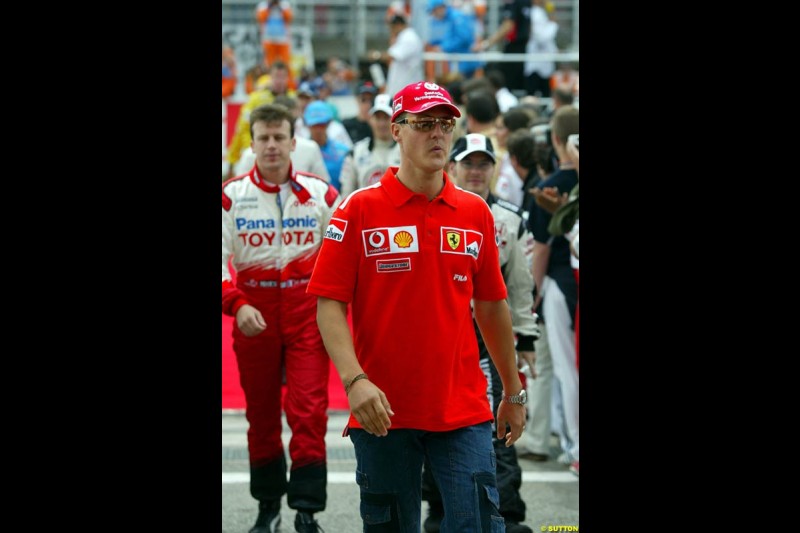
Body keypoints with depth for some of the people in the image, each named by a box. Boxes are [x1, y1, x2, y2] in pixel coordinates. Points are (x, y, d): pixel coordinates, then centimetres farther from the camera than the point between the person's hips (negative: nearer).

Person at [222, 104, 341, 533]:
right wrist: (236, 305, -17)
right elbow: (219, 260, -2)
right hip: (255, 315, 1)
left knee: (308, 413, -10)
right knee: (261, 414, 10)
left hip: (308, 313, -1)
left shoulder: (320, 193, 4)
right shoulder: (231, 196, 1)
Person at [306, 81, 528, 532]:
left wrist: (513, 392, 19)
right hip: (382, 411, -2)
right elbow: (330, 304, -5)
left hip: (464, 410, 2)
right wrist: (354, 379, -19)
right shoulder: (360, 210, -1)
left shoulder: (476, 213, 8)